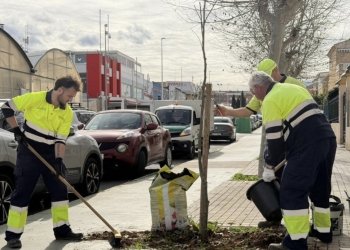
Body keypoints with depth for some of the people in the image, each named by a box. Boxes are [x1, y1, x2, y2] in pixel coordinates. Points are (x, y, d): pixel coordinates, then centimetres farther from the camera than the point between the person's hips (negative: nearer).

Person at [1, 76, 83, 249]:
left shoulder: (67, 113, -2)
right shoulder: (35, 98, -14)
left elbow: (60, 139, -3)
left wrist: (59, 160, -16)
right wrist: (16, 130, -8)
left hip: (50, 154, 5)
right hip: (28, 152, -5)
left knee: (60, 190, 5)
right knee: (22, 192, -4)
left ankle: (62, 230, 16)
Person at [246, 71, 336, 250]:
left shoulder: (270, 100, -4)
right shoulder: (294, 88, 23)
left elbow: (274, 139, -7)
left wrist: (269, 167, 6)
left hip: (308, 145, -9)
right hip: (327, 138, 9)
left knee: (292, 191, -6)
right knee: (320, 188, 21)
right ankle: (323, 231, 32)